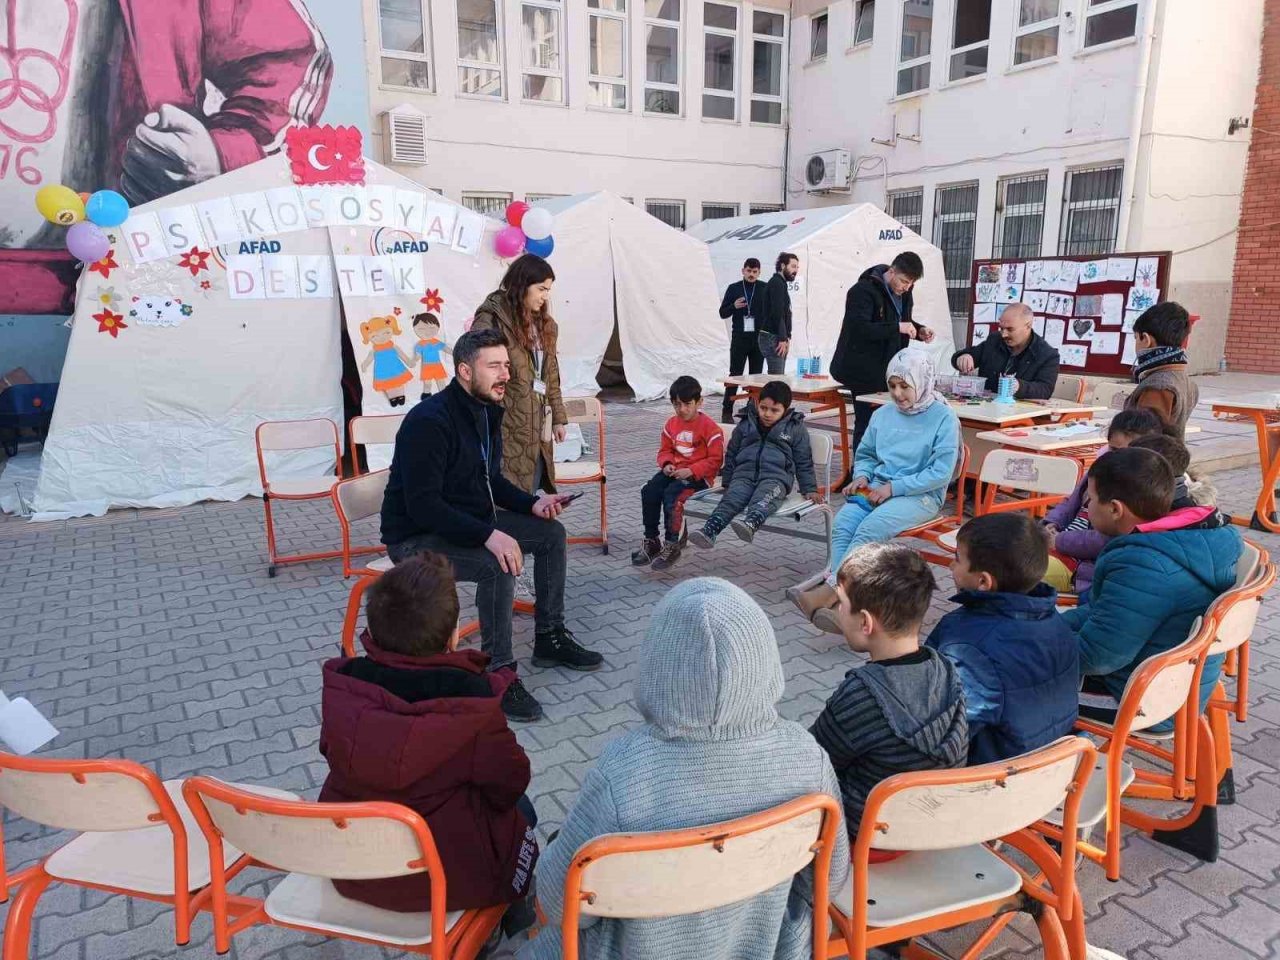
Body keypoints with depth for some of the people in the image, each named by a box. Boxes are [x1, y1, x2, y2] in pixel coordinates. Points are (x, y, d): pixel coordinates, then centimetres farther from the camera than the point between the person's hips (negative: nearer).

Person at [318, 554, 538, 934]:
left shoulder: (342, 684, -15)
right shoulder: (471, 697, -27)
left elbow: (332, 751, 3)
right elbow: (508, 781, -14)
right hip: (446, 876, -4)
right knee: (521, 810, 25)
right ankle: (516, 913, 44)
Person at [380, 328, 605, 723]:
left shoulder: (487, 410, 4)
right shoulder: (430, 420, -25)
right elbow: (422, 504, -30)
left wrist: (532, 503, -3)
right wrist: (488, 535, -38)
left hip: (470, 522, 9)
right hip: (417, 537, -9)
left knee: (551, 533, 4)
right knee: (498, 565, -32)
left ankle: (550, 638, 16)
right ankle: (499, 674, -17)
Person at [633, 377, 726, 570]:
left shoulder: (710, 427, -11)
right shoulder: (672, 424, 9)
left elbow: (715, 460, -12)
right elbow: (665, 450, 18)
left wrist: (690, 471, -22)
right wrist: (666, 464, -5)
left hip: (698, 474, -6)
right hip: (674, 470, 7)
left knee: (671, 494, -30)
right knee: (648, 491, -17)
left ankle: (672, 545, -15)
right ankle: (651, 541, -5)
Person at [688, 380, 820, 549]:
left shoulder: (795, 428, 12)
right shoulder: (745, 424, 19)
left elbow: (804, 462, 16)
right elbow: (731, 455, 26)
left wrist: (810, 489, 9)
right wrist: (726, 482, 23)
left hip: (776, 476, -2)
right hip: (744, 474, 3)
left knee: (762, 499, -37)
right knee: (731, 499, -30)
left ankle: (750, 524, -68)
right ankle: (709, 531, -52)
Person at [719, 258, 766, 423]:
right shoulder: (734, 288, 5)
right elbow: (722, 313, 6)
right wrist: (734, 306, -13)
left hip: (759, 338, 1)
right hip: (739, 338, -1)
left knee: (756, 375, 5)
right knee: (735, 375, -2)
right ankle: (727, 412, 1)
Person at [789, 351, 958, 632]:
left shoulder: (943, 418, -4)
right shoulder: (883, 414, 13)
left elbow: (941, 473, -11)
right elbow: (865, 455, 24)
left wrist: (893, 487, -16)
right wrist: (862, 477, 1)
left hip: (921, 495, -5)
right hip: (876, 488, 5)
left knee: (870, 528, -33)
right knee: (842, 525, -26)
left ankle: (828, 591, -35)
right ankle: (838, 598, -38)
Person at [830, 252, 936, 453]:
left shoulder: (903, 292, 11)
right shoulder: (863, 291, -15)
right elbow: (859, 328, -25)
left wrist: (919, 330, 3)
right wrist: (897, 327, -29)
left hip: (889, 370, 8)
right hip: (865, 372, -8)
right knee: (866, 425, -3)